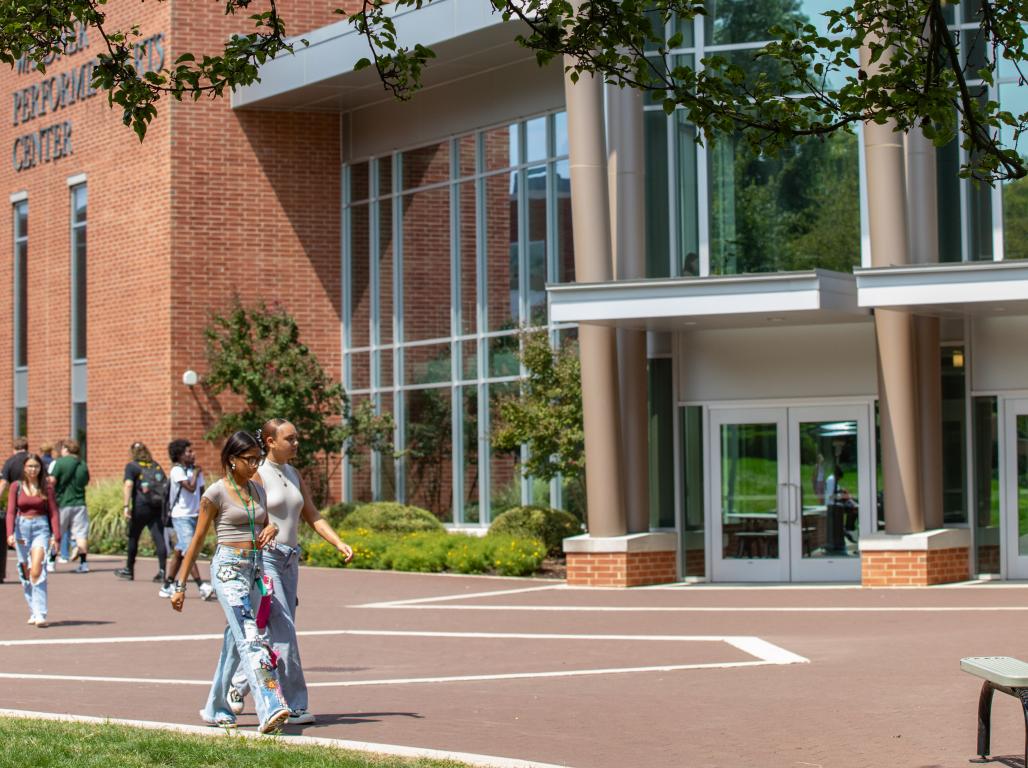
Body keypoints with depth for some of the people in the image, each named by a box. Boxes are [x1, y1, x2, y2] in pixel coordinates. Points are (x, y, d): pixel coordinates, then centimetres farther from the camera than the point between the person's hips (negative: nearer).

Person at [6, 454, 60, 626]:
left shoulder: (46, 488, 2)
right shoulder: (16, 487, 3)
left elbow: (53, 512, 3)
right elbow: (11, 512, -1)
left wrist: (56, 536, -5)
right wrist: (10, 533, -14)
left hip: (41, 528, -2)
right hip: (22, 528, 2)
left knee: (36, 571, -17)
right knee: (26, 573, 6)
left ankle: (40, 614, -20)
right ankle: (33, 612, 18)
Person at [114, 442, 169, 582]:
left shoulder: (131, 466, 2)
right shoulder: (156, 466, 16)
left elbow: (128, 485, -11)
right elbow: (166, 483, 12)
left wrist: (126, 505, -17)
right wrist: (164, 502, 18)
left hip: (141, 506, -3)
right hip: (158, 506, 3)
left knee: (133, 537, 12)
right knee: (159, 538, -1)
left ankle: (129, 570, 23)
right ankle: (162, 571, -10)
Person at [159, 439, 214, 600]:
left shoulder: (195, 470, 11)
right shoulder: (177, 471, -10)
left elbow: (201, 491, 14)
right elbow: (190, 487, -20)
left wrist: (202, 507, -3)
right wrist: (196, 474, -6)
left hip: (194, 515, 7)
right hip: (181, 516, -7)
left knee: (179, 552, 11)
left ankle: (167, 587, 19)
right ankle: (202, 587, -22)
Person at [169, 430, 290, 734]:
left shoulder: (258, 491, 13)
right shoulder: (216, 493, -5)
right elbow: (197, 541, -2)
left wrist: (271, 530, -2)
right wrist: (180, 585, -1)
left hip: (255, 569, 7)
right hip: (229, 568, -7)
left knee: (235, 640, 12)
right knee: (250, 639, -19)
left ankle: (215, 708, 25)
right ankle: (269, 710, -30)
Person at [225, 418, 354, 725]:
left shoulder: (294, 475, 14)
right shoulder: (257, 475, -8)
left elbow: (313, 516, 13)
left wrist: (339, 543, 2)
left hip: (289, 560, 8)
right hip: (263, 558, -8)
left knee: (275, 632, 10)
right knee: (284, 632, -12)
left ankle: (236, 685, 26)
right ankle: (293, 705, -8)